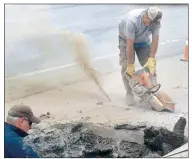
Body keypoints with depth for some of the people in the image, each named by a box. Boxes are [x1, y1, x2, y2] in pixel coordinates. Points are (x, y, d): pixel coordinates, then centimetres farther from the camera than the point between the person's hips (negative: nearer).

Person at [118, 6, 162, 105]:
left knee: (150, 66, -7)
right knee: (126, 67, -13)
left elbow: (155, 40, -23)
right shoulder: (132, 20, -40)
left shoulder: (156, 22, -26)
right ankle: (129, 93, -3)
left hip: (143, 41, 4)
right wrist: (130, 65, -32)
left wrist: (151, 59, -31)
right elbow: (130, 45, -37)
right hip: (126, 40, -4)